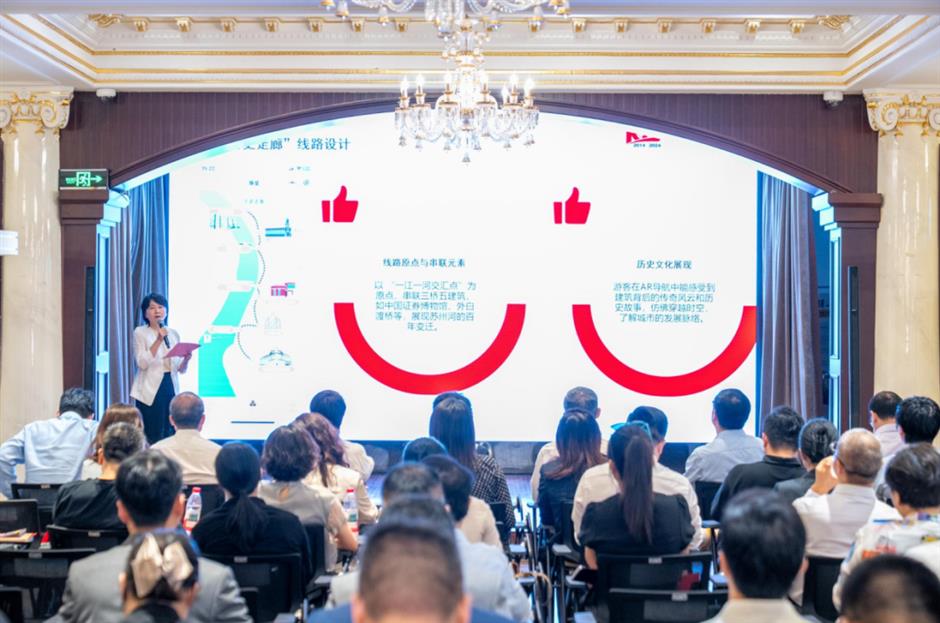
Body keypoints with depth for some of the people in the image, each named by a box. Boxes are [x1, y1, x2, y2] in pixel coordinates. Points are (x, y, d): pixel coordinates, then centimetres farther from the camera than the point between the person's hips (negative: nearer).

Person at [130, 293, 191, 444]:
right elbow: (142, 363, -14)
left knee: (169, 436, 5)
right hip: (150, 391, -5)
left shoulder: (174, 334, 12)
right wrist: (158, 340, -19)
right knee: (151, 438, -5)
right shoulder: (140, 332, -1)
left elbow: (180, 368, 12)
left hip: (171, 388, 5)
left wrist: (186, 359, -10)